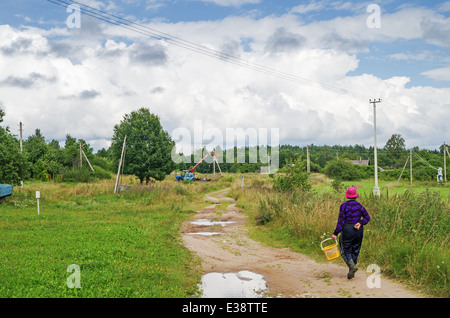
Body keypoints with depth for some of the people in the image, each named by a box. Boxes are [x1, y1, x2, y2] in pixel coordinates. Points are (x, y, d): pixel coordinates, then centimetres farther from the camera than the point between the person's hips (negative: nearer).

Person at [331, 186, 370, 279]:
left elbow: (341, 221, -12)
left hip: (347, 230, -4)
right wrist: (360, 223, -7)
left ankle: (352, 265, -18)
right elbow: (367, 217, 0)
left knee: (345, 251, 7)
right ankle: (351, 272, 17)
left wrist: (335, 233, -9)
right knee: (355, 251, 15)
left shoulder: (344, 206, -9)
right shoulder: (359, 205, 4)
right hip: (358, 230, 4)